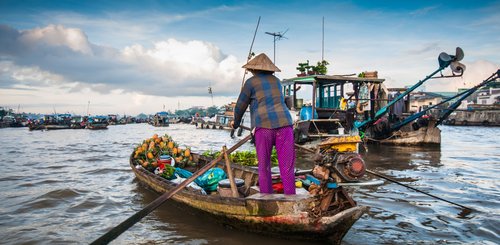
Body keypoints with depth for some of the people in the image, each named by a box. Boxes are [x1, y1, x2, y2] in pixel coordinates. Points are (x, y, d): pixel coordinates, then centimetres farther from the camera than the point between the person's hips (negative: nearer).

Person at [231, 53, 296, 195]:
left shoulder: (251, 82, 7)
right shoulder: (276, 81, 21)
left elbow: (240, 106, 11)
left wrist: (236, 123, 31)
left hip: (264, 126, -3)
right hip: (284, 123, 3)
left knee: (264, 166, 9)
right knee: (287, 166, 3)